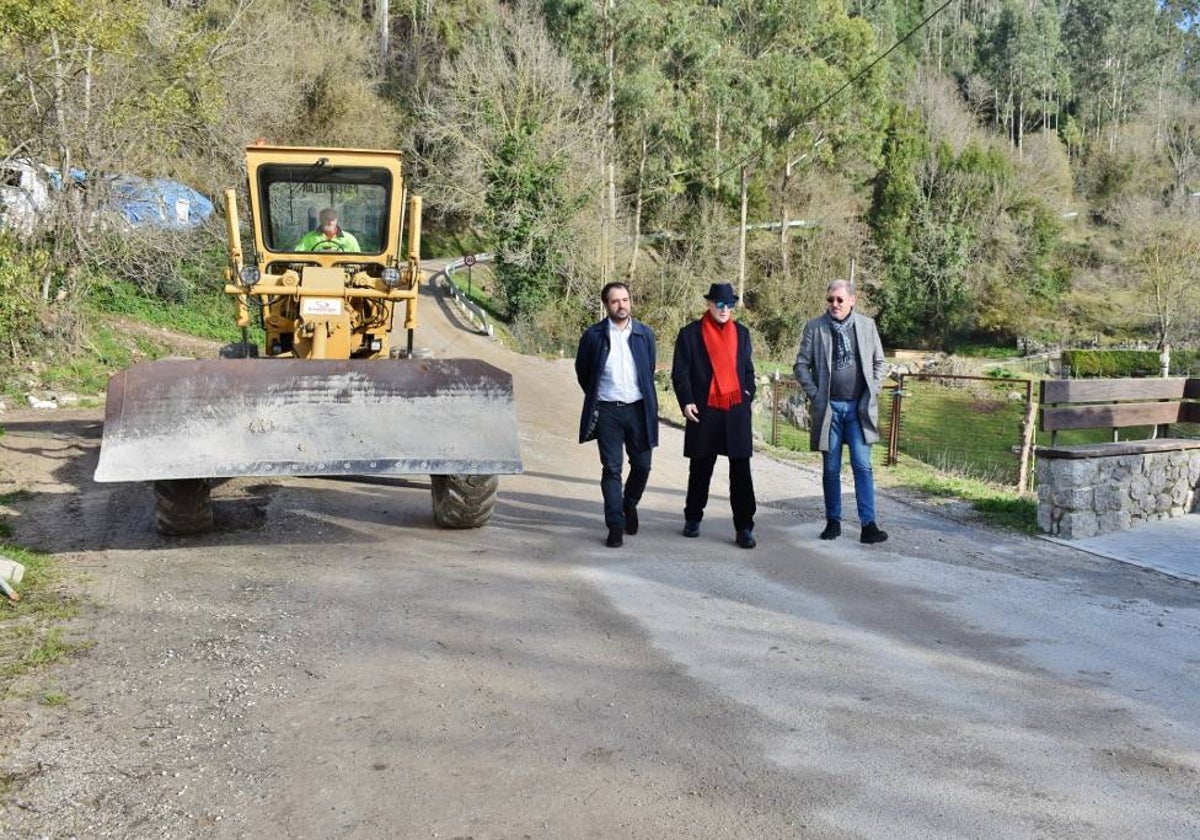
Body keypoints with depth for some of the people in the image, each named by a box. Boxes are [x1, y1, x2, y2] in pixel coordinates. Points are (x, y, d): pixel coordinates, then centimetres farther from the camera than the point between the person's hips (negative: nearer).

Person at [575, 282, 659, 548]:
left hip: (638, 408, 2)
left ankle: (629, 505, 35)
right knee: (612, 468, 0)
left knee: (642, 465, 7)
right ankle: (615, 526, 6)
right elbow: (582, 372, 10)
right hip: (606, 411, -2)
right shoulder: (593, 335, -3)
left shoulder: (645, 334, 2)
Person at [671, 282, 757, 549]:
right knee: (700, 469, 10)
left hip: (737, 410, 2)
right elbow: (680, 372, -1)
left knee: (741, 471, -2)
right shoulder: (690, 334, 0)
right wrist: (686, 402, -13)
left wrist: (748, 393, 3)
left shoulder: (741, 333, 12)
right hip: (704, 412, -2)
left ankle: (744, 528, 1)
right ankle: (693, 518, 28)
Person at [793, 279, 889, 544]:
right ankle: (833, 521, 18)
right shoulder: (814, 328, 0)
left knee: (862, 466, -4)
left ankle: (868, 524, -3)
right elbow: (801, 365, 3)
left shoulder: (867, 325, 4)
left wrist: (872, 393, 1)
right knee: (831, 469, 8)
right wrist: (815, 395, -5)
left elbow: (879, 362, 11)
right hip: (829, 407, 0)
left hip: (859, 407, 0)